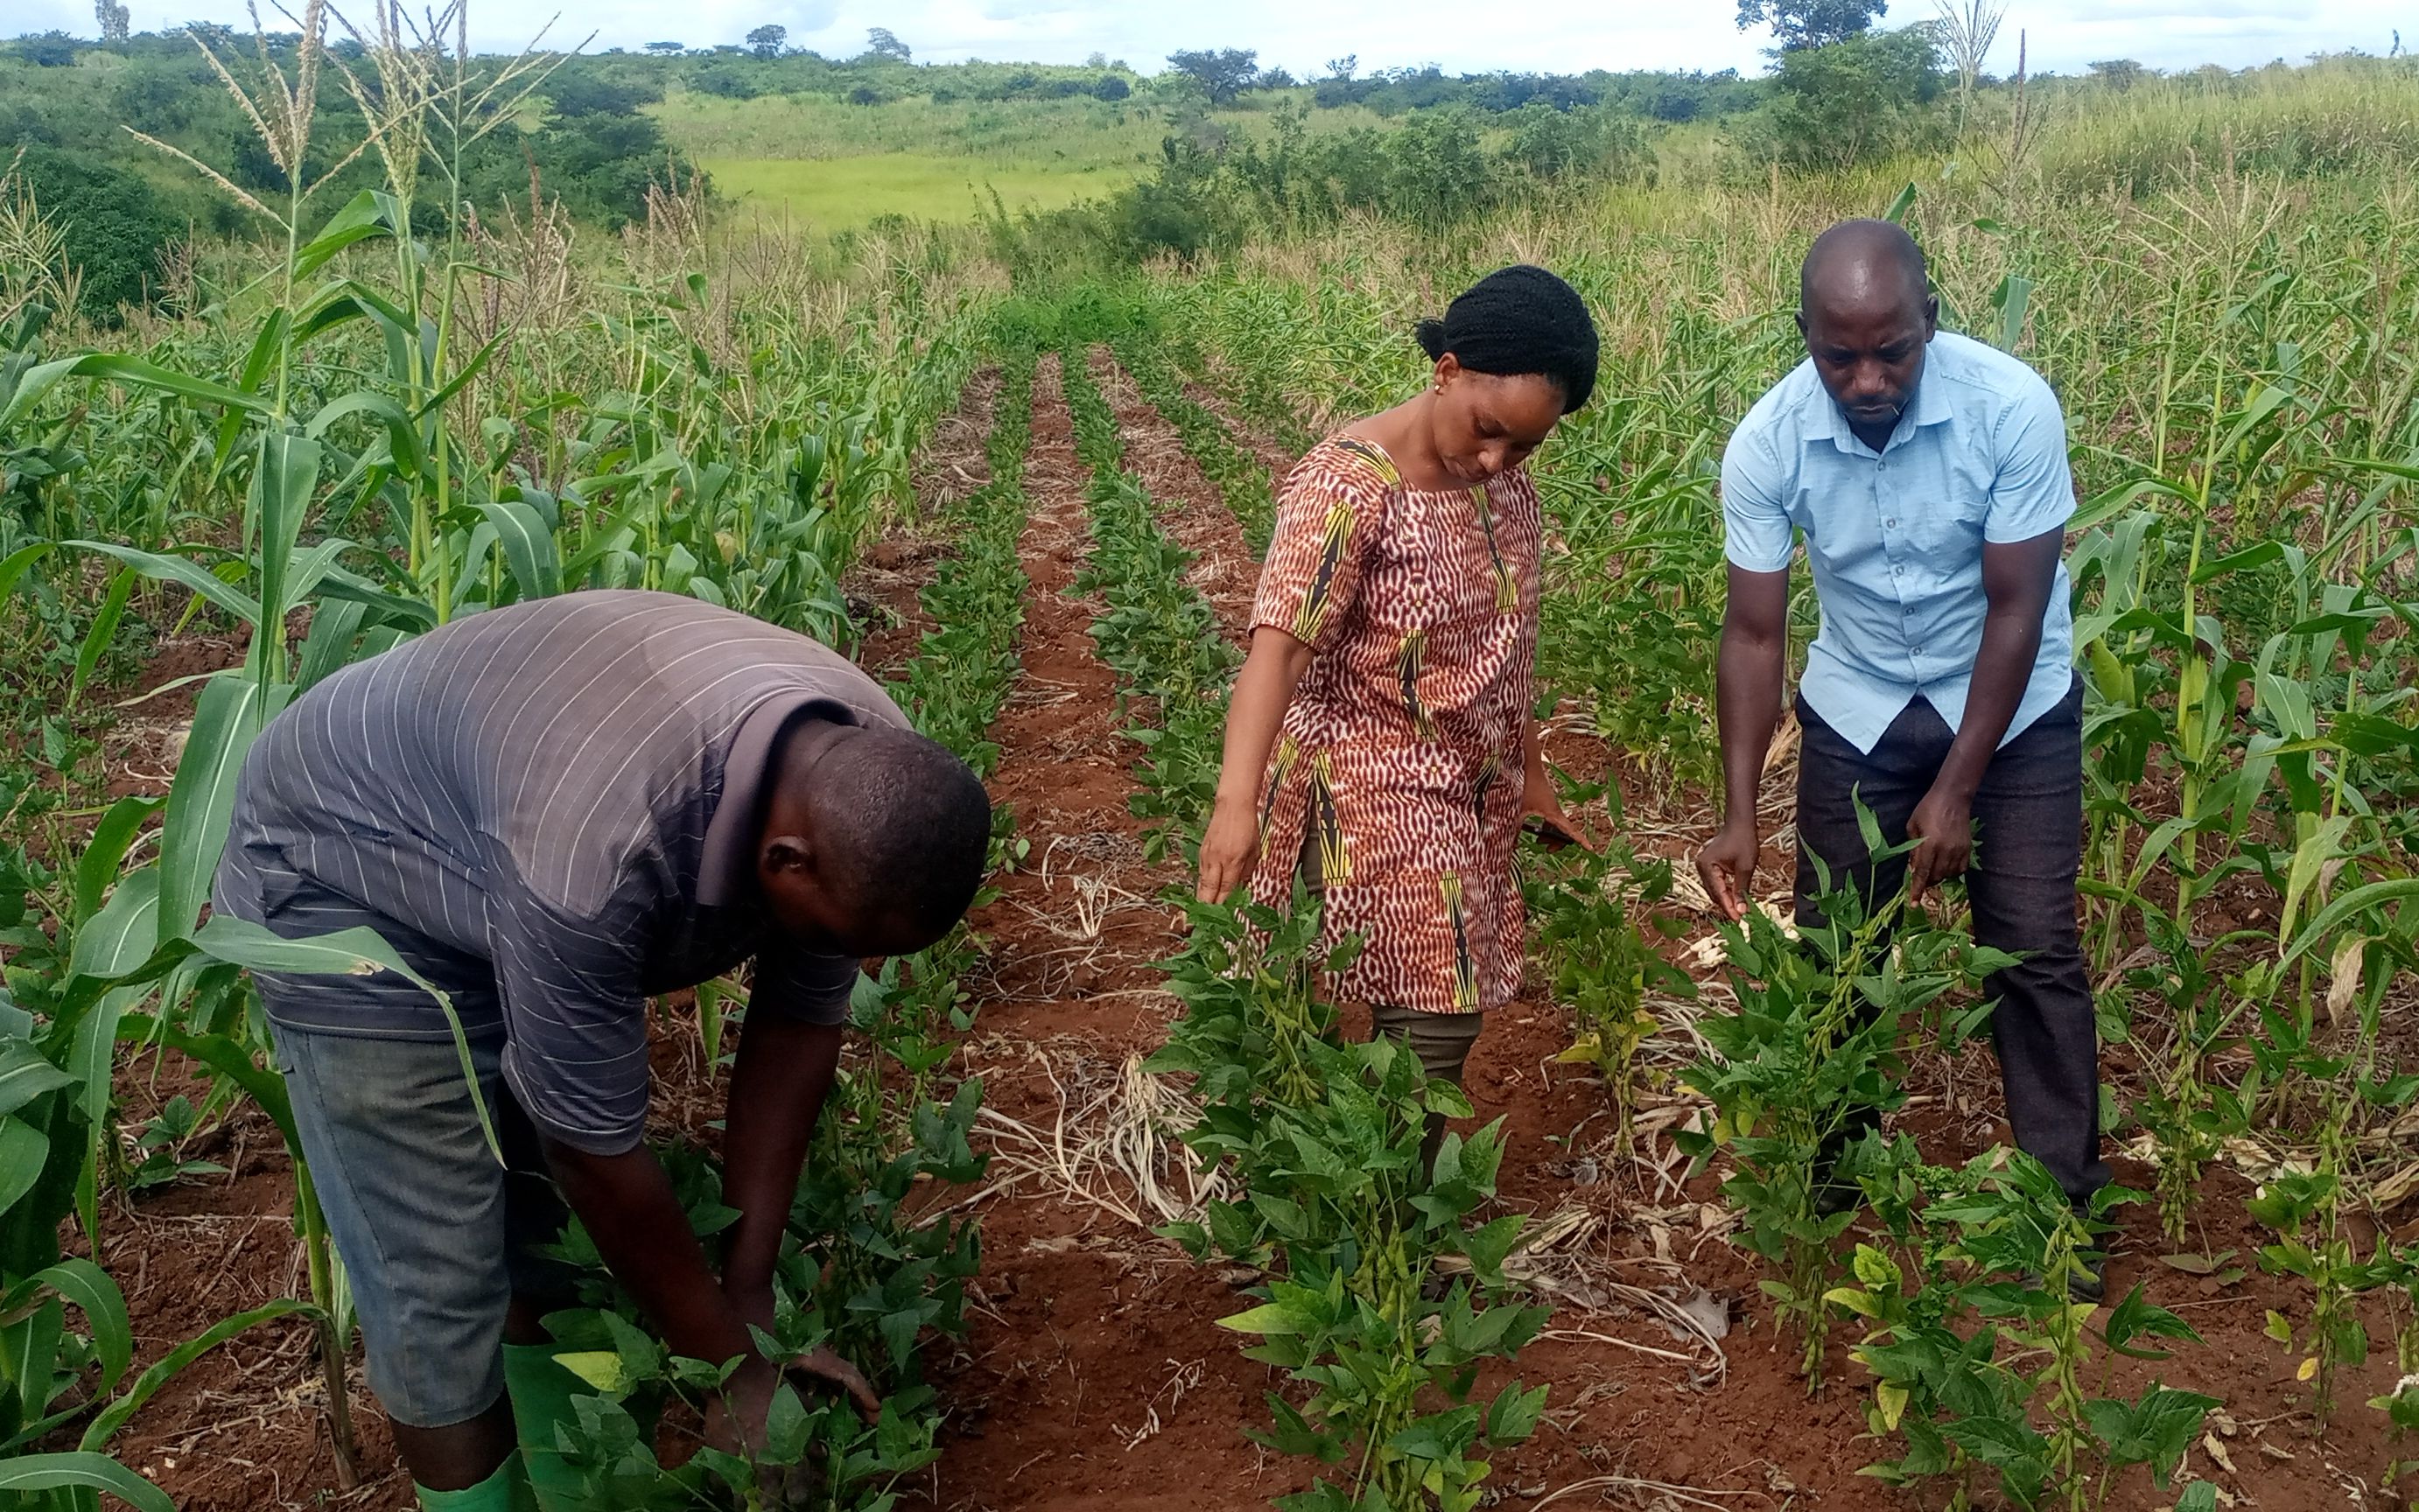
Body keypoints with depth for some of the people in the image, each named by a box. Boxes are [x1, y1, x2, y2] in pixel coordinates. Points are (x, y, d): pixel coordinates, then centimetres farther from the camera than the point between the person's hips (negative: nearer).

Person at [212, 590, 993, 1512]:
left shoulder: (866, 782, -21)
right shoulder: (598, 848, -43)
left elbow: (799, 1023, -8)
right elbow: (595, 1152, -29)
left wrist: (749, 1294, -8)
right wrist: (731, 1365, -16)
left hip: (511, 876, 6)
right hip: (342, 877, -6)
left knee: (551, 1221, 12)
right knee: (438, 1286, -6)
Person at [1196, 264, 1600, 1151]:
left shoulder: (1506, 480, 3)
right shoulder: (1347, 487, -20)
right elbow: (1279, 644, -30)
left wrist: (1529, 774, 20)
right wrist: (1236, 801, -42)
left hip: (1471, 790, 7)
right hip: (1375, 796, -7)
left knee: (1444, 1010, 11)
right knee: (1436, 1020, -7)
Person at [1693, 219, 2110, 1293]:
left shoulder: (2014, 409, -27)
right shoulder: (1767, 445, -22)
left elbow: (2016, 611, -20)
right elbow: (1754, 633, -16)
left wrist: (1955, 792, -20)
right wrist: (1739, 815, -23)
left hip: (2013, 709, -2)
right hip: (1857, 710, 2)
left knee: (2034, 952, -1)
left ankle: (2063, 1200, 16)